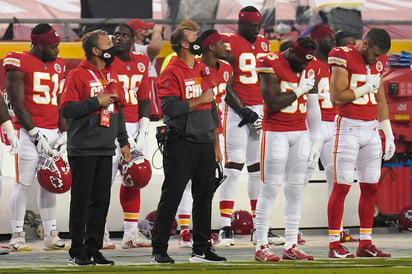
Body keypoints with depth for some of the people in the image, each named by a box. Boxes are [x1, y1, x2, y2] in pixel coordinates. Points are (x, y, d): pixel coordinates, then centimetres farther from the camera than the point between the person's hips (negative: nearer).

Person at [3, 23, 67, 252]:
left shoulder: (58, 65, 15)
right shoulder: (19, 63, -7)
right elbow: (18, 103, -10)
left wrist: (64, 132, 8)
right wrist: (34, 134, -13)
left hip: (52, 132, 7)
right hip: (29, 131, -7)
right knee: (25, 182, -7)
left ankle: (51, 235, 13)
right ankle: (17, 236, -2)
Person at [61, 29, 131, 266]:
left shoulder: (112, 75, 14)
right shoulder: (78, 75, -8)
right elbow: (67, 108, -14)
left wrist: (124, 141, 19)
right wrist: (96, 102, -18)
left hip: (106, 149, 7)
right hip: (84, 149, -7)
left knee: (101, 201, 6)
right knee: (81, 200, -2)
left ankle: (94, 249, 13)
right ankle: (78, 252, 3)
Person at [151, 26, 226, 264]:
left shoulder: (203, 70, 14)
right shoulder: (172, 73, -9)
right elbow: (170, 108, -20)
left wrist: (215, 143, 17)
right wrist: (199, 100, -16)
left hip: (205, 143, 7)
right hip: (181, 143, -7)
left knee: (205, 196, 10)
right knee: (171, 196, -4)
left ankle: (201, 249, 18)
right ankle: (159, 250, -1)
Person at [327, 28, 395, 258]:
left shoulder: (378, 62, 11)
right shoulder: (343, 57, -11)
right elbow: (337, 97, -17)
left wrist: (388, 134, 15)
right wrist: (366, 88, -10)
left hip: (371, 128, 7)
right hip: (349, 127, -7)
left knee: (371, 187, 6)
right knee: (342, 186, -6)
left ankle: (366, 243, 12)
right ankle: (334, 245, -2)